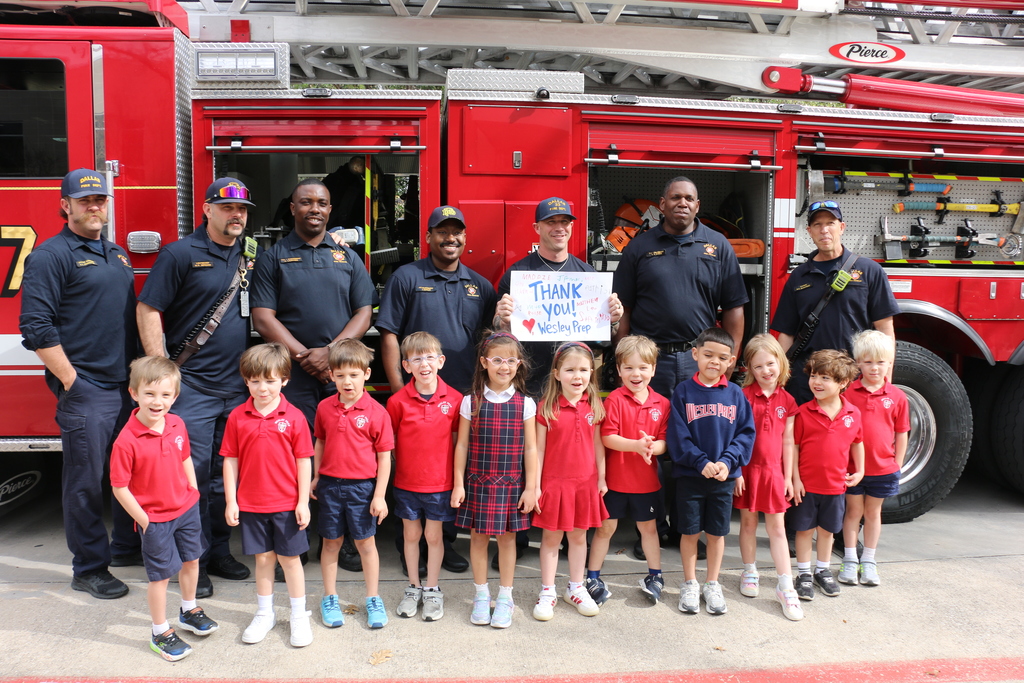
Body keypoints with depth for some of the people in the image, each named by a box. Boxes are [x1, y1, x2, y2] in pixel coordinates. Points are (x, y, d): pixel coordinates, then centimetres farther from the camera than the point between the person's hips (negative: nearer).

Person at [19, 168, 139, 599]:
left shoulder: (117, 254, 16)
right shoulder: (51, 256, -8)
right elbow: (36, 328, -14)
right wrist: (71, 381, -15)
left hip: (128, 386, 7)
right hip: (85, 391, -7)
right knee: (85, 481, 2)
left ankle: (126, 547, 31)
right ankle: (89, 568, 15)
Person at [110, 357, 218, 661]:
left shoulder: (177, 425, -7)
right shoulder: (126, 441, -25)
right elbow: (119, 488, -18)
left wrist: (193, 494, 7)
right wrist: (144, 520, -14)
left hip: (187, 508, 6)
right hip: (155, 518, -6)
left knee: (191, 560, 22)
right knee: (161, 575, 7)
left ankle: (189, 610, 46)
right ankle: (160, 633, 28)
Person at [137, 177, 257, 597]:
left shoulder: (250, 256, 12)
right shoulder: (181, 254, -5)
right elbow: (148, 310, -7)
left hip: (238, 387, 5)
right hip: (192, 387, -5)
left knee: (227, 475, 13)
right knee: (192, 473, 0)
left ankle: (219, 551, 26)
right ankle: (191, 561, 13)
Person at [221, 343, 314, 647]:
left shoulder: (294, 417, -8)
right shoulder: (237, 417, -3)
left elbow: (303, 461, -5)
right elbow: (230, 460, 2)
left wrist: (303, 502, -6)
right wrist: (230, 501, 0)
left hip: (287, 504, -2)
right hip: (251, 504, 2)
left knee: (289, 558, 9)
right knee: (263, 558, 14)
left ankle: (299, 616, 25)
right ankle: (264, 615, 31)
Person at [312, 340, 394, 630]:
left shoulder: (377, 412, -11)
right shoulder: (324, 408, 0)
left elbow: (384, 456, -8)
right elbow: (320, 443, 13)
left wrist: (379, 495, -9)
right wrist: (315, 478, 11)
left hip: (362, 486, -3)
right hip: (330, 485, 3)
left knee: (365, 543, 9)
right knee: (331, 542, 13)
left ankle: (373, 599, 24)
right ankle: (330, 599, 28)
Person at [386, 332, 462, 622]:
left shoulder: (454, 399, -8)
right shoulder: (398, 401, -10)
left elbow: (459, 437, 0)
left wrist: (457, 477, -1)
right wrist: (405, 461, -1)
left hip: (440, 482, 0)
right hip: (406, 482, 1)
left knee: (434, 535, 10)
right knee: (411, 534, 14)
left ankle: (432, 590, 27)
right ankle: (414, 588, 31)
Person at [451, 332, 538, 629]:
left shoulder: (525, 403, -3)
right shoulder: (471, 402, -3)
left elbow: (530, 448, -1)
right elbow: (462, 444, 0)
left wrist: (531, 487, -3)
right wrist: (459, 483, -2)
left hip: (511, 483, 0)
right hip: (478, 482, 0)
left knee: (507, 537, 9)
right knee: (478, 537, 9)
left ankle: (505, 598, 24)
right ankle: (481, 596, 26)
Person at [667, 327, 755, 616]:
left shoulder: (735, 394, 0)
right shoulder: (683, 392, -6)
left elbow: (746, 433, -2)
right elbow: (677, 436, -9)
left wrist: (727, 462, -15)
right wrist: (702, 462, -18)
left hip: (724, 477, 2)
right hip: (689, 475, -2)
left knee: (717, 532, 12)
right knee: (689, 531, 9)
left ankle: (712, 585, 29)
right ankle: (690, 585, 25)